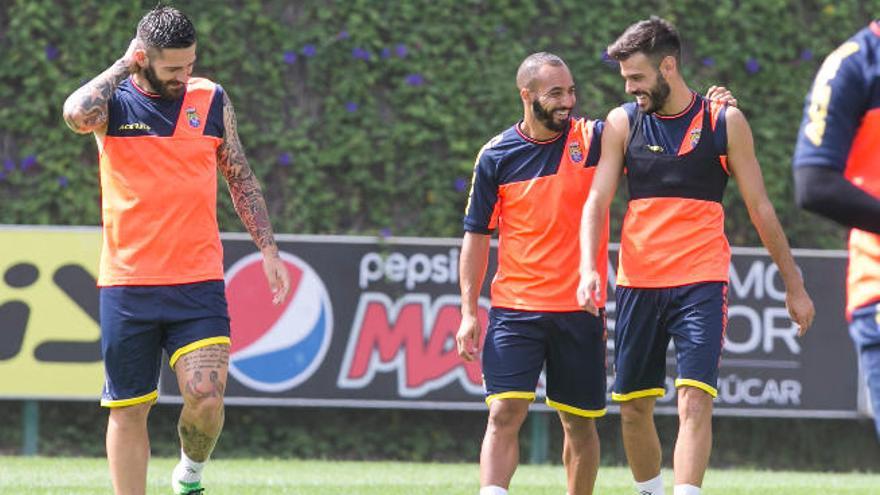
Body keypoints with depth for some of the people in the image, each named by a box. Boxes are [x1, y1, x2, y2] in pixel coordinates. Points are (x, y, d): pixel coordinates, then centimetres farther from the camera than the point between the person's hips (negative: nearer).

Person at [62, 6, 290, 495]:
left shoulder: (212, 99, 5)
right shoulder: (113, 101, -1)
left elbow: (242, 178, 15)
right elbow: (77, 114, -26)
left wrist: (268, 249, 10)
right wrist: (124, 66, -13)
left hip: (198, 283, 1)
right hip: (127, 286, -1)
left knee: (206, 396, -15)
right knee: (128, 411, 3)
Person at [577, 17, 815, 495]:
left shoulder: (725, 122, 2)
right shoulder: (622, 123, 6)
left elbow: (760, 208, 8)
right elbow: (596, 202, 0)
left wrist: (794, 286, 10)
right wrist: (589, 268, -17)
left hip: (702, 281, -3)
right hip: (638, 283, 3)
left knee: (694, 401, -16)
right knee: (633, 407, 7)